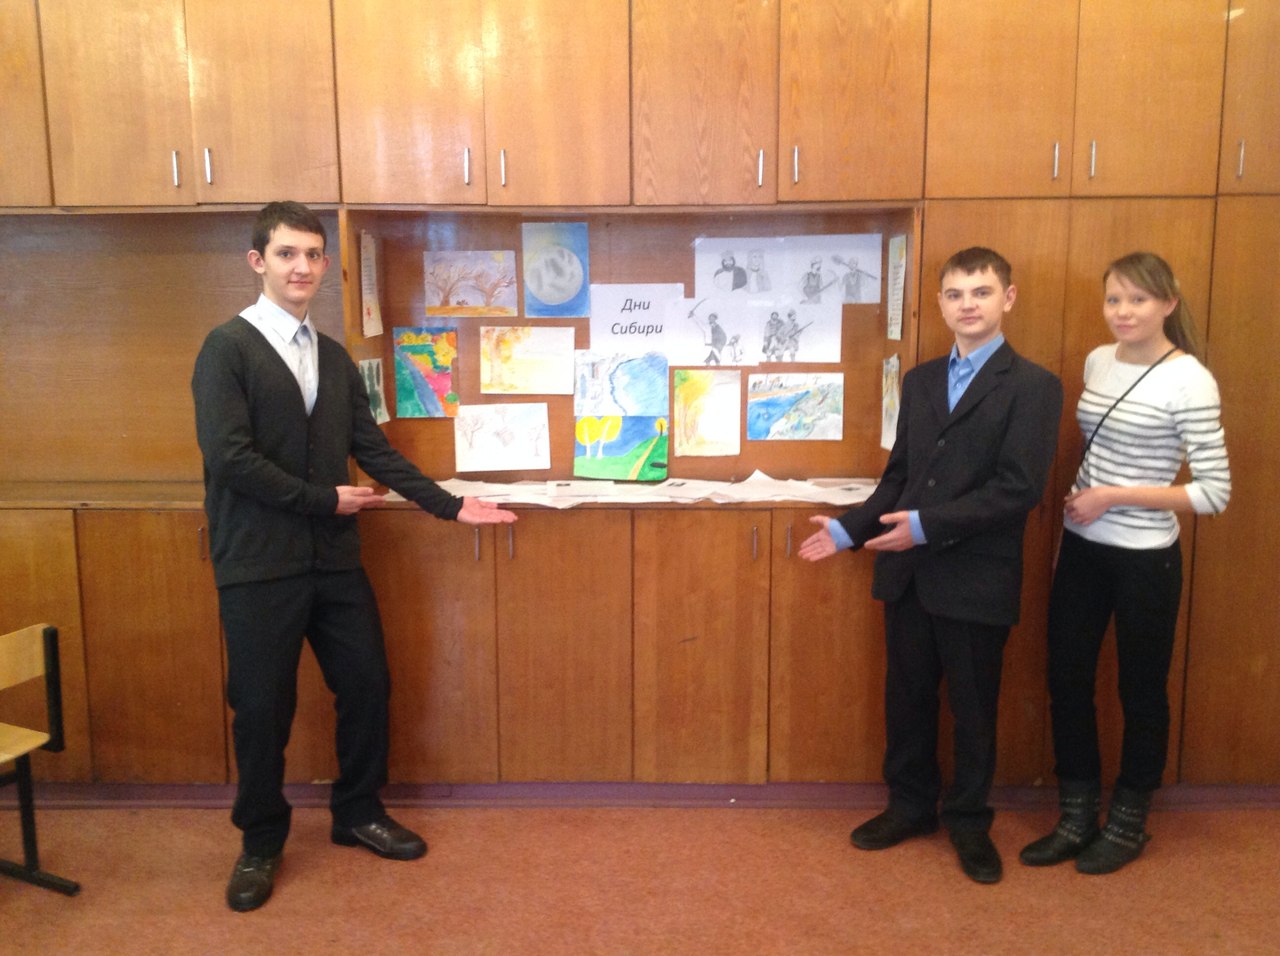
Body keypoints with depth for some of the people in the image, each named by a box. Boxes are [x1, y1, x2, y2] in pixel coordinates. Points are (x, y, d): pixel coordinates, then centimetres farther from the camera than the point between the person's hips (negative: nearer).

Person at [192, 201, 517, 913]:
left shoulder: (334, 357, 11)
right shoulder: (228, 348, -8)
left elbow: (374, 450, 11)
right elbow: (230, 457, -16)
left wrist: (451, 505, 7)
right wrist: (326, 499, -11)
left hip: (334, 558, 6)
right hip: (259, 564, -5)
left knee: (367, 685, 10)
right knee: (263, 707, 6)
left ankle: (358, 814, 32)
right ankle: (261, 841, 27)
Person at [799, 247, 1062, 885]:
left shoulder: (1032, 386, -8)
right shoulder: (919, 381, 11)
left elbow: (1019, 489, -17)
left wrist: (929, 524, -21)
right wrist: (850, 528, 3)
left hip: (976, 577, -5)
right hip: (908, 572, 5)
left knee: (973, 706, 11)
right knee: (906, 696, 15)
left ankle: (968, 820, 31)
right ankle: (910, 805, 35)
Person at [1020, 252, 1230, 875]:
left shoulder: (1189, 380, -14)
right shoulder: (1098, 362, 5)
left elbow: (1214, 492, -16)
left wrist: (1113, 496, -18)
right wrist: (1079, 499, 6)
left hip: (1144, 559, -6)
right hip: (1081, 549, 6)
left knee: (1141, 691, 10)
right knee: (1066, 682, 11)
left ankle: (1127, 825, 30)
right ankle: (1076, 820, 28)